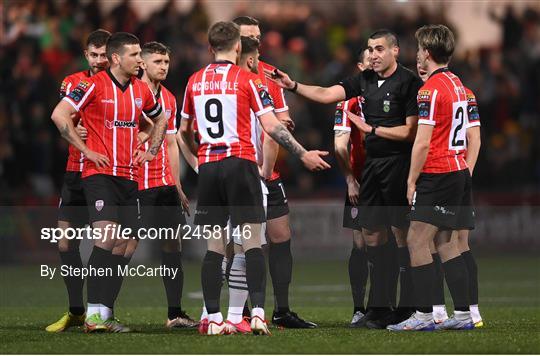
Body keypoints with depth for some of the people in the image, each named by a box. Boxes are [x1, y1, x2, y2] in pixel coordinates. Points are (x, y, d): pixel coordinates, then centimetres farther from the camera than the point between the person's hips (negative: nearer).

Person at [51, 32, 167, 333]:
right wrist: (85, 150, -12)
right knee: (106, 237, -19)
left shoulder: (141, 89, 11)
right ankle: (93, 314, -19)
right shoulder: (95, 85, -8)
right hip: (100, 174, -6)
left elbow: (160, 119, 30)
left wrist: (151, 151, 16)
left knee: (121, 246, 3)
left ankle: (106, 314, 7)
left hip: (129, 177, 6)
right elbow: (60, 114, -13)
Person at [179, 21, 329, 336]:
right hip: (240, 165, -4)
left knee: (214, 247, 6)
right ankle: (258, 312, -14)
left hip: (208, 167, 4)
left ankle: (214, 318, 3)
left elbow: (185, 130, 21)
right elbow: (271, 126, -9)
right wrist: (303, 154, -2)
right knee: (252, 242, -3)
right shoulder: (247, 80, -3)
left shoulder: (195, 82, 10)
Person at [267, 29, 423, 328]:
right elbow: (326, 94, 9)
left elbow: (411, 132, -12)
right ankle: (380, 306, 15)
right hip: (372, 163, 7)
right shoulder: (365, 80, 12)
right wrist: (293, 86, -2)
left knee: (401, 232, -6)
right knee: (371, 231, 8)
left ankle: (408, 307, -1)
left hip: (398, 165, -7)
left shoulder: (409, 83, -9)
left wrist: (372, 129, -11)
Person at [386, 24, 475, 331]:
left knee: (417, 240, -8)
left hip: (438, 176, -9)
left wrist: (412, 181, -10)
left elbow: (423, 143, -16)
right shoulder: (457, 84, 14)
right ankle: (463, 314, 10)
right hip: (459, 171, 9)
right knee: (445, 241, 12)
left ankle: (424, 315, -11)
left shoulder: (431, 89, -14)